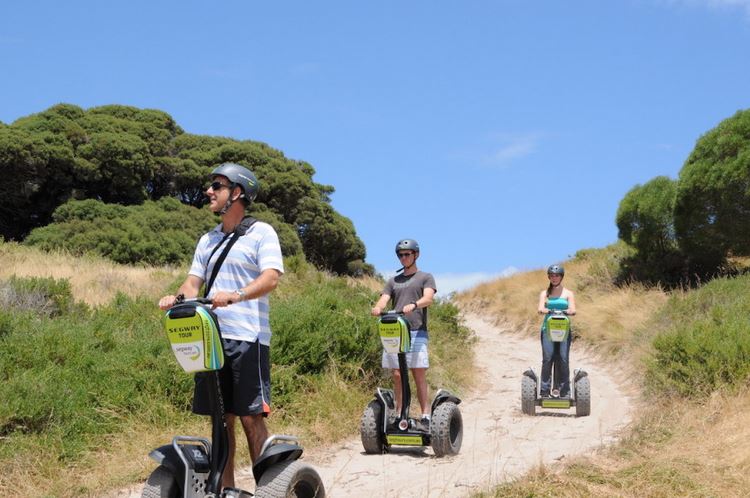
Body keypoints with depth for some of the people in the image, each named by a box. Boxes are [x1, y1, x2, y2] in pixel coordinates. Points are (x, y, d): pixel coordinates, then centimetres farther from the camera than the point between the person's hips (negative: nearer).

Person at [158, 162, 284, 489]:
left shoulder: (261, 232, 0)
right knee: (220, 419, 9)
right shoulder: (208, 240, 20)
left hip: (247, 337, -6)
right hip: (210, 336, 6)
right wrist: (178, 297, -9)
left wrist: (236, 295, -30)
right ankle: (225, 488, 17)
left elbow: (271, 278, -13)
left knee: (251, 418, -7)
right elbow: (194, 281, 14)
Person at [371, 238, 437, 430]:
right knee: (397, 375, 1)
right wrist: (377, 308, -17)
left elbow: (428, 298, -7)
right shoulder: (393, 281, 23)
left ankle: (425, 416, -8)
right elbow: (383, 300, 8)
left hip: (416, 332, -4)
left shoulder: (425, 278, 12)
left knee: (419, 374, -8)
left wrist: (413, 305, -28)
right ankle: (399, 414, 6)